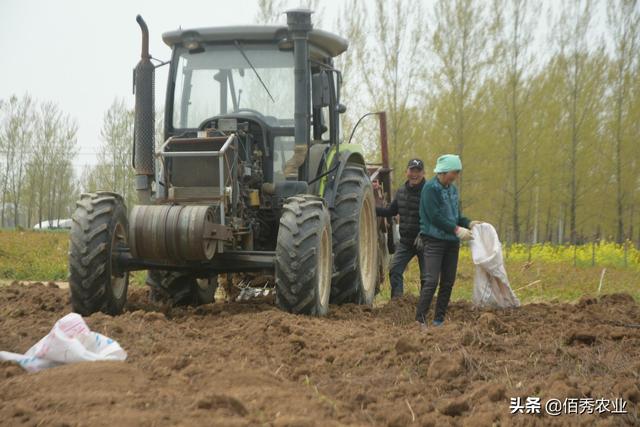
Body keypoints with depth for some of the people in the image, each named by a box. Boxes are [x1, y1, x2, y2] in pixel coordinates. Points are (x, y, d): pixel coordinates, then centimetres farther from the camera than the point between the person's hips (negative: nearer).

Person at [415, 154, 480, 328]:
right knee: (431, 281, -15)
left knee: (448, 282, 7)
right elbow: (435, 216, -18)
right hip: (434, 240, -8)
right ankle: (420, 319, -14)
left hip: (451, 242, 8)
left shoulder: (452, 189, 15)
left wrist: (469, 223, 1)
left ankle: (439, 319, 14)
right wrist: (457, 229, -18)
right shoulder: (430, 188, -10)